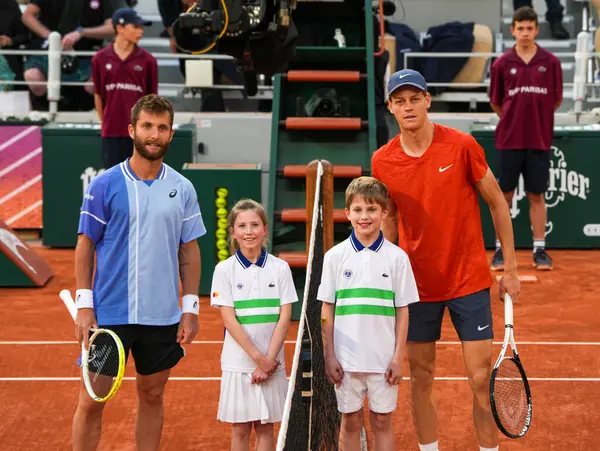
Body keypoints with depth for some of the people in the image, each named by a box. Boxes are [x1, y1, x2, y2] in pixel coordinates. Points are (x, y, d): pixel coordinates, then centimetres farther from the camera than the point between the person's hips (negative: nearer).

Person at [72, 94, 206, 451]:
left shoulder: (183, 189, 5)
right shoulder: (104, 185, -3)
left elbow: (190, 251, 9)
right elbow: (85, 247, -1)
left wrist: (191, 308, 3)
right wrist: (84, 306, -7)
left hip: (163, 316, 3)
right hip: (108, 313, -3)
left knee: (152, 396, 11)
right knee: (91, 402, 0)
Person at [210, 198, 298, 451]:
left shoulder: (280, 268, 1)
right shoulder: (224, 270, -2)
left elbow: (284, 318, -2)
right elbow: (229, 320, -7)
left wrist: (269, 359, -11)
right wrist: (258, 357, -13)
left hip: (271, 363, 1)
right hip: (238, 362, -1)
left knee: (265, 427, 7)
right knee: (240, 429, 5)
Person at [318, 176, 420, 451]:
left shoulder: (397, 257, -2)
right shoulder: (335, 256, 0)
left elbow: (402, 312, 1)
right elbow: (327, 311, 3)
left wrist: (398, 358, -3)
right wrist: (329, 356, -1)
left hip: (383, 359, 0)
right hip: (346, 359, 1)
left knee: (382, 422, 7)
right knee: (350, 421, 9)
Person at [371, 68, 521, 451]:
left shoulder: (462, 146, -10)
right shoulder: (382, 161, -2)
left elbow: (497, 204, -1)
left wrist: (510, 268, -1)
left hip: (469, 280, -2)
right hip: (417, 286, 2)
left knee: (482, 381, -2)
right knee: (421, 382, 8)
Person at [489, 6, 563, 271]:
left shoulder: (550, 63, 0)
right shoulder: (502, 64, 0)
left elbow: (557, 101, 8)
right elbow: (495, 103, 9)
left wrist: (535, 116, 9)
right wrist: (515, 120, 10)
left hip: (539, 140, 0)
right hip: (509, 140, 0)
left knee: (537, 196, 6)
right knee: (504, 195, 5)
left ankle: (540, 250, 13)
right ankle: (501, 250, 13)